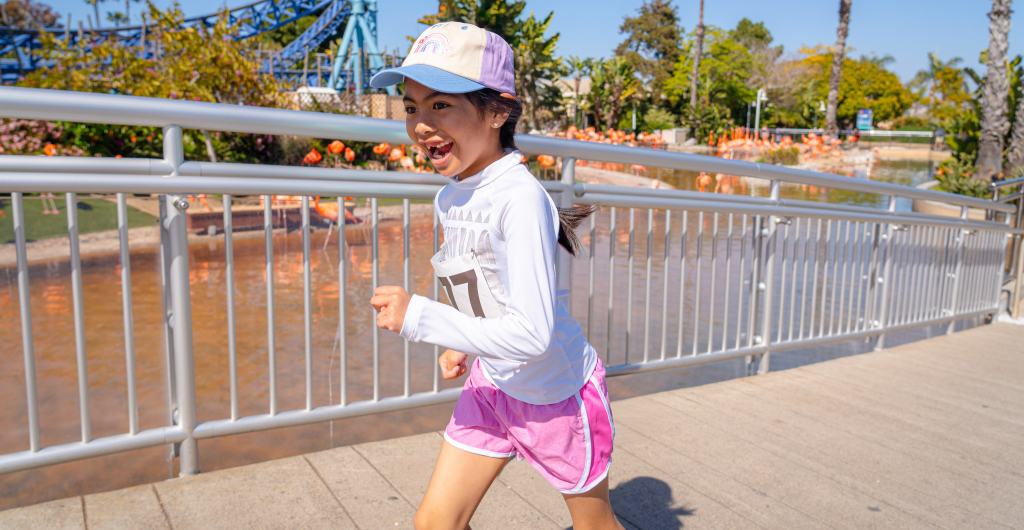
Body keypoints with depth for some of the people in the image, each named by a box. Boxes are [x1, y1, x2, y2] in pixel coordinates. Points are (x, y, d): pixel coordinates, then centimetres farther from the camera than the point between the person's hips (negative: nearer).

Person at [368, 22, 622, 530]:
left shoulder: (520, 198, -29)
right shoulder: (450, 198, -2)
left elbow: (530, 336, -34)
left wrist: (415, 317, -28)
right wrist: (460, 345, 1)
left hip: (555, 389, -6)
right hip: (492, 382, 7)